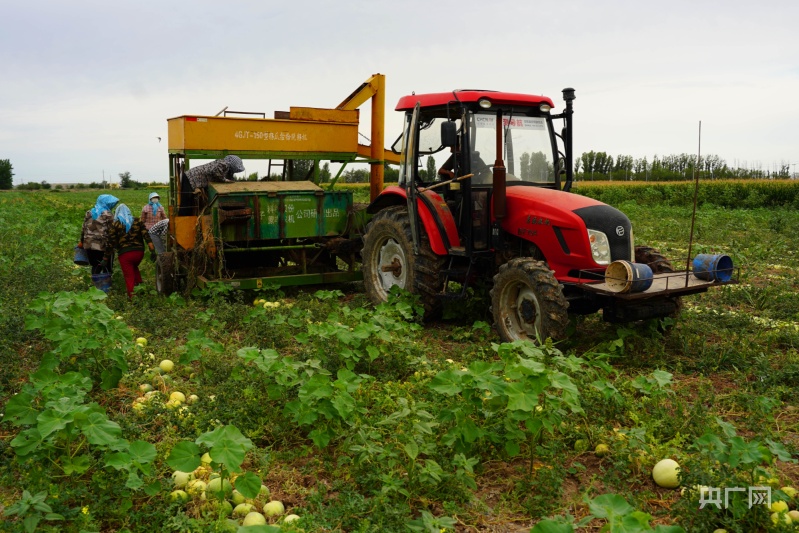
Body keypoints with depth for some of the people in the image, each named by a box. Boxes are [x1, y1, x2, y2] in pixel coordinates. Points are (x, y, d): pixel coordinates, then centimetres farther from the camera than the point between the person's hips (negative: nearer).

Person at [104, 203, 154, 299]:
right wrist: (152, 250, -7)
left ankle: (132, 297, 2)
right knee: (134, 268, 31)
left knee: (129, 277, 6)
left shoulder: (115, 224, 1)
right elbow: (146, 235, -4)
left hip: (125, 253, -3)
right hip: (139, 251, 3)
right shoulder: (138, 221, 7)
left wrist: (106, 258, 5)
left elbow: (110, 242, 0)